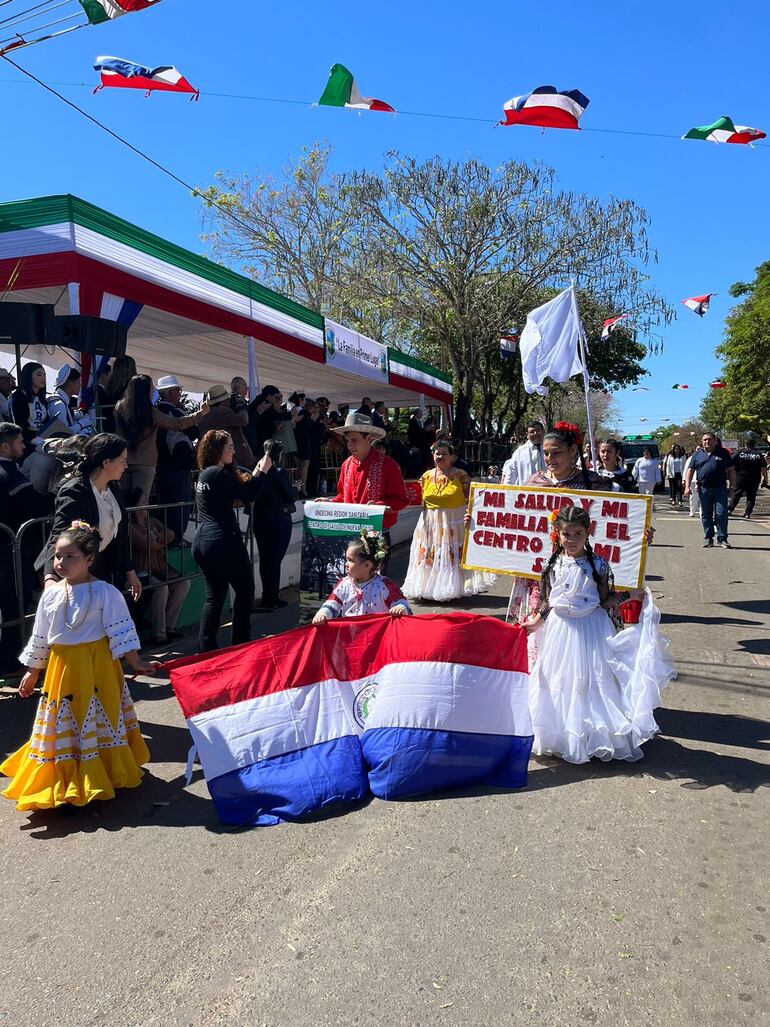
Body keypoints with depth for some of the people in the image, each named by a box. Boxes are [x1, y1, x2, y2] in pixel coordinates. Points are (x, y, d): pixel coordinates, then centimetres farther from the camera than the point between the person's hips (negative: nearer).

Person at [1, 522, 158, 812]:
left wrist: (136, 663, -14)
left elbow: (121, 632, -9)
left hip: (97, 665, -4)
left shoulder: (105, 592, -10)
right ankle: (65, 778, 29)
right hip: (62, 668, 4)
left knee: (99, 721, 7)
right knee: (65, 726, 12)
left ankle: (107, 773, 25)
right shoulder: (50, 595, 3)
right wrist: (32, 672, 17)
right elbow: (40, 637, 12)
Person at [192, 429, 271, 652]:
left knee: (214, 594, 12)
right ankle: (241, 642, 14)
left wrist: (256, 471, 16)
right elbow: (248, 495, -12)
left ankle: (206, 646, 11)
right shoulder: (220, 474, -14)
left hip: (202, 542, 9)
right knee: (245, 589, 8)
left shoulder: (204, 473, 13)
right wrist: (264, 470, -1)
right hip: (223, 541, -9)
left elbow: (240, 488, 14)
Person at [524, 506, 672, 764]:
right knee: (559, 680, 11)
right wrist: (536, 621, 4)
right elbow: (547, 600, 7)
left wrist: (631, 595, -13)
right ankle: (562, 734, 28)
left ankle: (593, 733, 20)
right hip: (560, 627, 3)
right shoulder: (553, 565, -1)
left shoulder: (597, 564, -8)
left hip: (590, 628, -3)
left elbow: (605, 599, -4)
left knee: (590, 679, 4)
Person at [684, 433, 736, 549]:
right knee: (706, 515, 7)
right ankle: (708, 538, 15)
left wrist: (731, 486, 2)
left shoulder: (723, 453, 8)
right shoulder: (697, 455, 11)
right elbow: (690, 470, 9)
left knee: (721, 513, -6)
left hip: (720, 488, -2)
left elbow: (731, 470, 9)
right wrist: (687, 486, -1)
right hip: (704, 488, 2)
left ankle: (722, 538, 3)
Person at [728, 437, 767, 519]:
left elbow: (730, 464, -6)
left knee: (736, 494, 7)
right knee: (751, 496, 7)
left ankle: (730, 509, -1)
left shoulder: (739, 452, -4)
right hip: (754, 480, 1)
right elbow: (764, 468, 0)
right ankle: (748, 512, 1)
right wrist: (765, 479, 7)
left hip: (740, 478, -1)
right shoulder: (759, 454, 0)